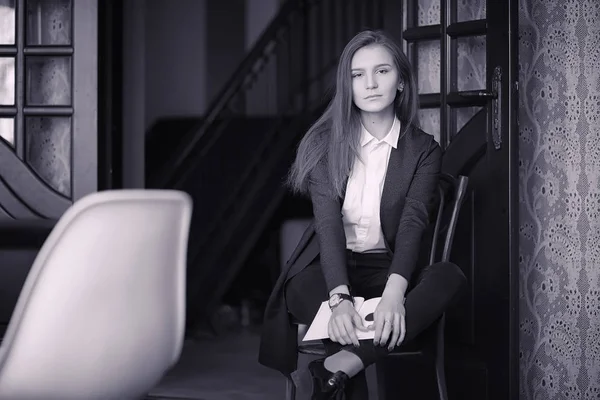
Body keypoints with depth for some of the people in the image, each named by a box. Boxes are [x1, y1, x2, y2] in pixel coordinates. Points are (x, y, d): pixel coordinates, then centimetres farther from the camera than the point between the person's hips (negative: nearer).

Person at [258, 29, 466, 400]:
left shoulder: (424, 150, 2)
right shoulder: (325, 143, 1)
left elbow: (413, 224, -13)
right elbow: (328, 222, -11)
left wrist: (393, 295, -32)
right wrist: (340, 297, -29)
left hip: (387, 272, 2)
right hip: (329, 269, -1)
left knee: (450, 276, -31)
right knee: (300, 289, -36)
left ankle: (343, 364, -41)